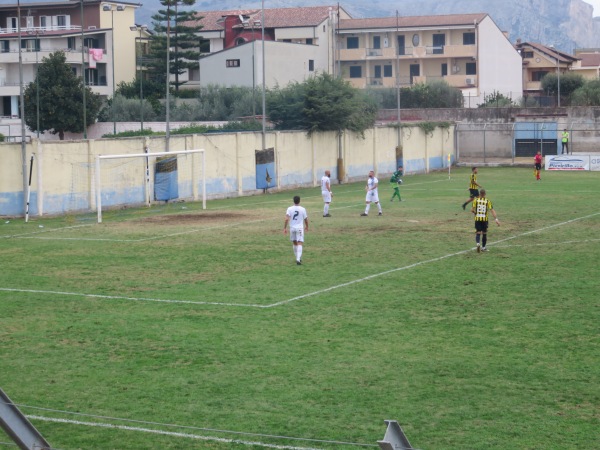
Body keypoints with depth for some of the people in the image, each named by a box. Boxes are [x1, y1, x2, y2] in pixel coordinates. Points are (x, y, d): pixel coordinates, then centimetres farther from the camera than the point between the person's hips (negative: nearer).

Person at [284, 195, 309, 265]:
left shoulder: (289, 209, -4)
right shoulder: (302, 209, -4)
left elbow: (287, 219, -13)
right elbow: (306, 219, 5)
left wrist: (285, 228, -8)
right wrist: (306, 226, 23)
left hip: (292, 228, 2)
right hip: (300, 228, -2)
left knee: (294, 243, 19)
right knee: (300, 244, -5)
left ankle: (298, 258, 30)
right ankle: (298, 259, -21)